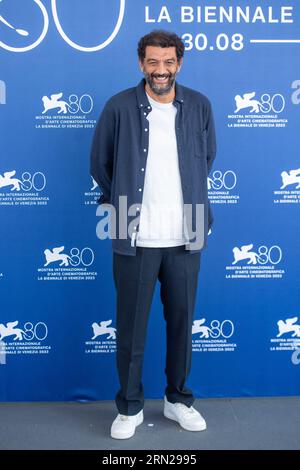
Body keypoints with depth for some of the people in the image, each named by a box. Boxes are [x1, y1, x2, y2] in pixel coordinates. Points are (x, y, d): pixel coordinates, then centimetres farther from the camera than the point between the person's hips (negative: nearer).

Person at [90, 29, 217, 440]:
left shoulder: (200, 106, 3)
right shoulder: (119, 107, -4)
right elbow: (100, 163, 7)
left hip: (185, 237, 2)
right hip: (135, 239, -2)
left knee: (181, 323, 13)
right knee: (131, 327, 7)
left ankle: (178, 399, 33)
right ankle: (130, 407, 26)